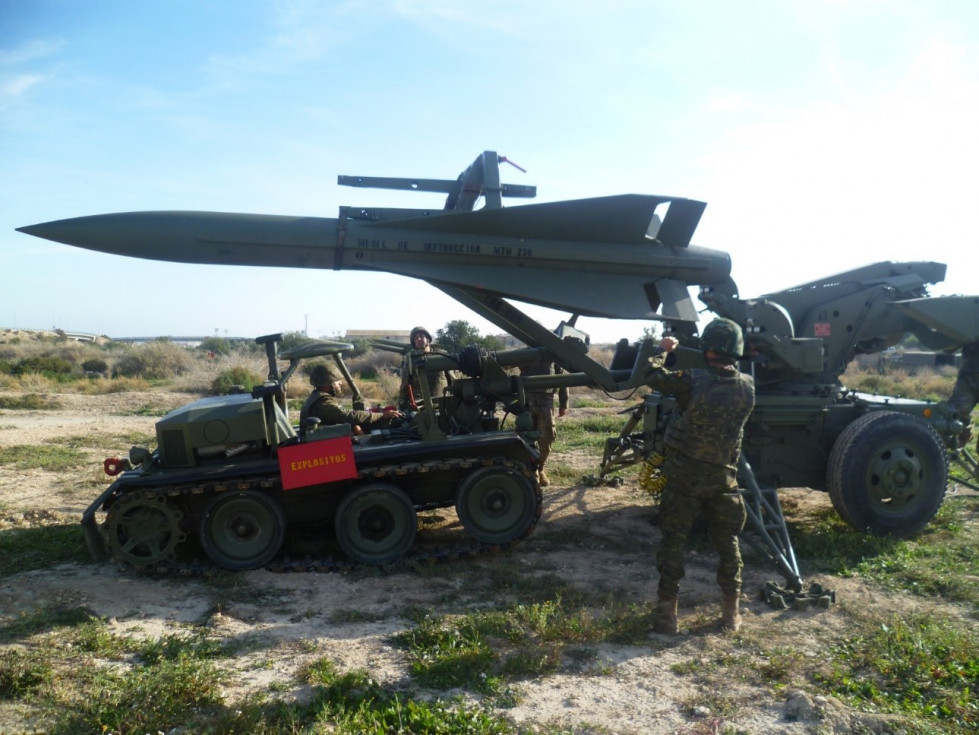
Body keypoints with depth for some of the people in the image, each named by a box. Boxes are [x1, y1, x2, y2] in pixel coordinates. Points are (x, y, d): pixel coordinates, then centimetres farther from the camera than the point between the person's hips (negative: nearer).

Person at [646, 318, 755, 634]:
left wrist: (664, 351, 9)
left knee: (673, 540, 7)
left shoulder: (694, 381, -19)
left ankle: (666, 613, 8)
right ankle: (731, 611, 24)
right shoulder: (747, 387, -5)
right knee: (727, 541, 18)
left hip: (684, 475, -3)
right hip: (723, 476, 3)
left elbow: (652, 376, -8)